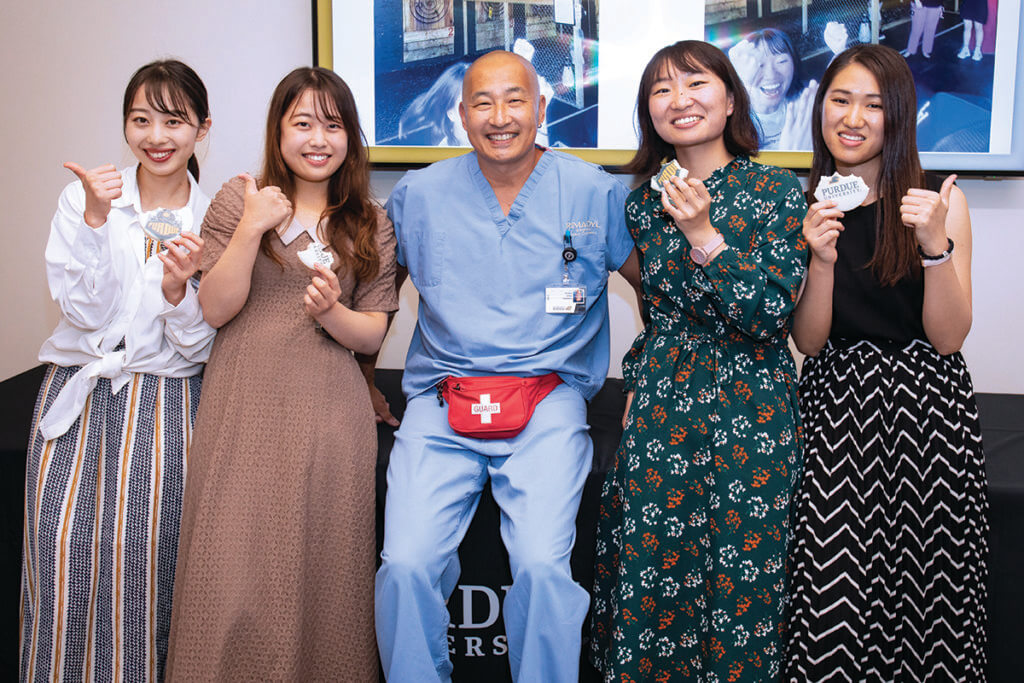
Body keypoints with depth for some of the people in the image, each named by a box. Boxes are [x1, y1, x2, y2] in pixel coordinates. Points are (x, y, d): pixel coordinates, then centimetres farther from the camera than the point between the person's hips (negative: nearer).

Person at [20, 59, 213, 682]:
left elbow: (198, 346, 1)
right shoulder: (82, 197, 3)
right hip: (78, 393, 1)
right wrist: (95, 219, -16)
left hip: (165, 397, -1)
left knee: (142, 547, -14)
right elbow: (85, 312, -6)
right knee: (64, 545, -12)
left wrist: (178, 289, -19)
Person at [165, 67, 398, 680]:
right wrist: (253, 229, -12)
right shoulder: (238, 201, 7)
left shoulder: (370, 225, 11)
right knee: (235, 571, -3)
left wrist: (329, 312, -13)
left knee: (321, 570, 1)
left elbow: (372, 335, 8)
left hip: (329, 413, 1)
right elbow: (215, 310, -1)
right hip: (244, 406, -1)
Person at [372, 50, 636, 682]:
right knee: (406, 567, -18)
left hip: (549, 399, -1)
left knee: (542, 567, -23)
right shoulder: (418, 194, 10)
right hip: (441, 401, 2)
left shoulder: (596, 193, 6)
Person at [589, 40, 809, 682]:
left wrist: (705, 236, -21)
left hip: (752, 411, -3)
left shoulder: (778, 191, -6)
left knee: (740, 576, 5)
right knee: (651, 571, 6)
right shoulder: (645, 201, 7)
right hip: (662, 410, 3)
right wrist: (639, 382, 11)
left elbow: (771, 317, -14)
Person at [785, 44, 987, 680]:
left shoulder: (941, 202, -2)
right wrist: (821, 259, -18)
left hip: (925, 402, -1)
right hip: (835, 401, 1)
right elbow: (809, 341, -2)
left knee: (922, 576, 2)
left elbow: (948, 337, -8)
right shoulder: (802, 206, 3)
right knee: (833, 576, -3)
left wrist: (935, 243, -21)